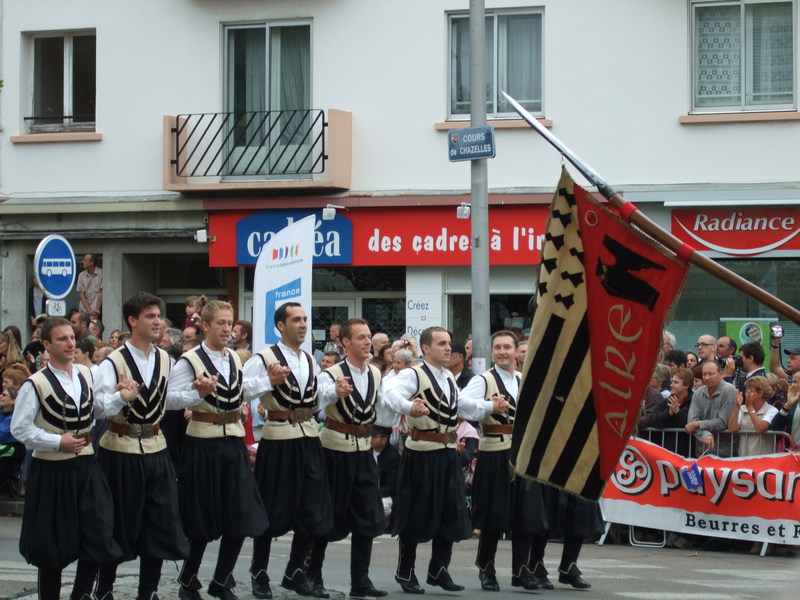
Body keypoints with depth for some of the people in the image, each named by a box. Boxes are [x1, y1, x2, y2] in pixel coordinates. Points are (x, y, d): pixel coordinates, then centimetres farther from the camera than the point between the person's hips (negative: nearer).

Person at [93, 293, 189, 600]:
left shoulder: (165, 359, 6)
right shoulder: (113, 362, -13)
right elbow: (98, 407, -25)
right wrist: (122, 397, -43)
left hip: (156, 450, 5)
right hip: (121, 451, -5)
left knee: (159, 525, 6)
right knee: (118, 526, 5)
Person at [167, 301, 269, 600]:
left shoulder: (236, 359, 12)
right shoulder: (189, 361, -8)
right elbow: (172, 398, -14)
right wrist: (199, 393, -27)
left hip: (234, 442, 6)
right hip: (203, 443, -6)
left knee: (241, 518, 2)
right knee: (202, 521, 2)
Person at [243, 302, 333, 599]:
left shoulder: (310, 361, 14)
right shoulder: (264, 359, -7)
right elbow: (240, 391, -17)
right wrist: (270, 381, -24)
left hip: (309, 439, 6)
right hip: (278, 440, -6)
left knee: (312, 511, 6)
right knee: (271, 511, 2)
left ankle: (295, 573, 20)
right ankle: (259, 575, 15)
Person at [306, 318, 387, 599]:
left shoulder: (375, 375, 5)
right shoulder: (331, 374, -14)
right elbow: (316, 403, -33)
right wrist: (335, 391, -51)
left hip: (364, 452, 5)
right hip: (336, 450, -5)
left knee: (368, 519, 2)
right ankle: (312, 574, 20)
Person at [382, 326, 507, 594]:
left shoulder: (449, 379, 15)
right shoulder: (413, 375, -12)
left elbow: (464, 406, 32)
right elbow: (391, 393, -32)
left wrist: (491, 406, 25)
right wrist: (409, 407, -50)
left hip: (448, 455, 8)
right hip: (421, 454, -7)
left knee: (451, 514, 9)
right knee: (416, 515, 0)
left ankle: (438, 570, 21)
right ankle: (405, 572, 13)